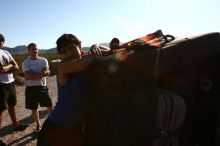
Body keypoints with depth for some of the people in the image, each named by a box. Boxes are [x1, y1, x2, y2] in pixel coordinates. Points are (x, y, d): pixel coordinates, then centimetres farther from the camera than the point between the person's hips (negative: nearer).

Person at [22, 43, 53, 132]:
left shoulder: (43, 60, 1)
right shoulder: (25, 63, -3)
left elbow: (47, 73, -13)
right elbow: (28, 76, -16)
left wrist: (33, 75, -20)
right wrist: (41, 74, -18)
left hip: (42, 87, 0)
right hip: (31, 88, 0)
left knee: (49, 105, 3)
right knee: (34, 109, 10)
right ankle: (38, 124, 30)